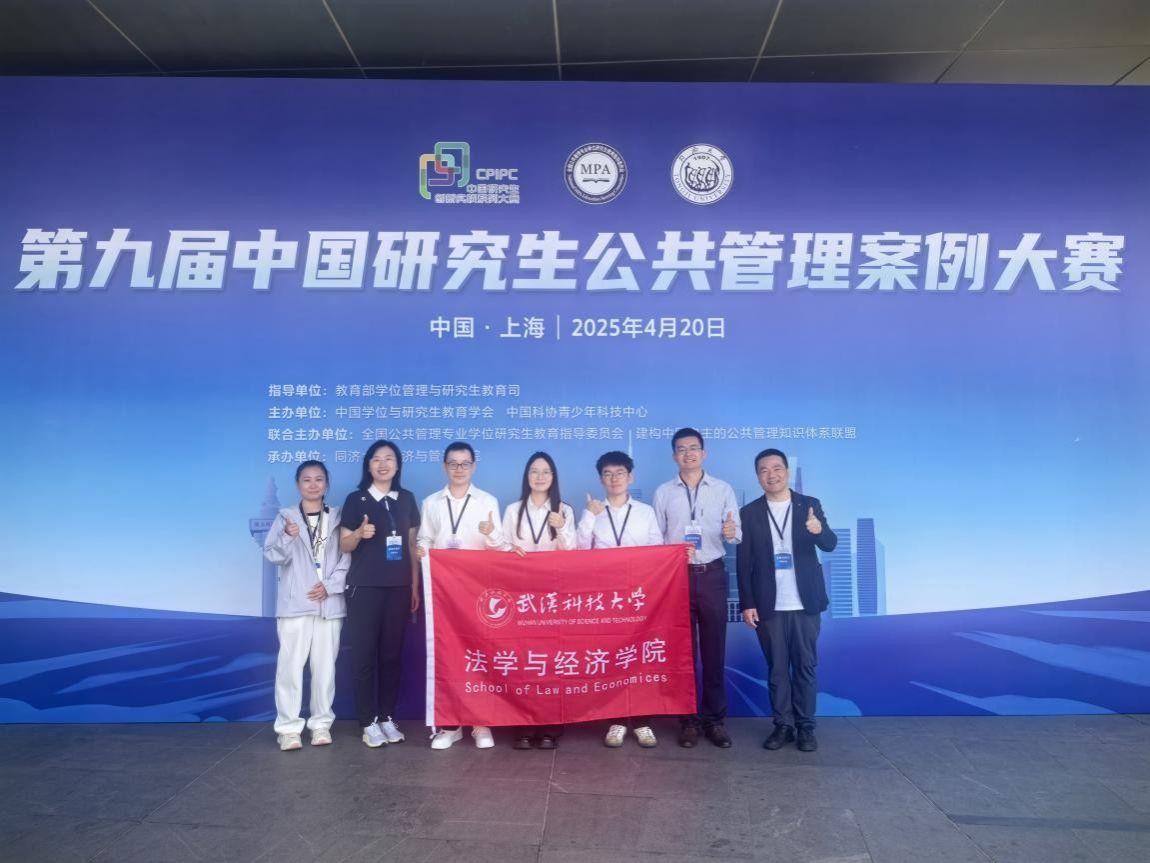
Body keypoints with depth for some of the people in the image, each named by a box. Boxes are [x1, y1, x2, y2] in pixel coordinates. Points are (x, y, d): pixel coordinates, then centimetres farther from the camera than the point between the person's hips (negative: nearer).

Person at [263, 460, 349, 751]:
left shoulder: (338, 518, 6)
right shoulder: (285, 517, 4)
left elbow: (347, 558, 2)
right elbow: (273, 555, -5)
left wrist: (330, 585, -9)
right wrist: (287, 537, -24)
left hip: (329, 603, 1)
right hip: (295, 603, -1)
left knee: (325, 666, 7)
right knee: (291, 665, -3)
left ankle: (321, 724, 17)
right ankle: (288, 727, 6)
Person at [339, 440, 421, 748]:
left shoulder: (406, 499, 7)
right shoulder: (356, 499, -1)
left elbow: (412, 544, 9)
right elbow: (345, 545, -2)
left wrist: (415, 586, 6)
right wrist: (360, 533, -24)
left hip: (399, 587, 3)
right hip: (364, 587, -2)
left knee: (392, 653, 7)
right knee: (364, 653, 1)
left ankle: (388, 717, 19)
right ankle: (368, 722, 11)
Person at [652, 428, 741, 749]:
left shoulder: (723, 489, 4)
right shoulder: (663, 492, 5)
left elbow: (737, 534, 0)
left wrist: (731, 533, -22)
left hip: (712, 574, 0)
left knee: (714, 649, 5)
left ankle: (714, 718, 17)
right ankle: (688, 718, 18)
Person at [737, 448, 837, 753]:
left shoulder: (810, 505, 2)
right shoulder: (749, 513, 1)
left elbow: (830, 545, -8)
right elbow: (743, 563, 0)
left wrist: (819, 530, -31)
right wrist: (747, 604, -4)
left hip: (804, 603, 0)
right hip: (769, 606, 0)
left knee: (805, 666, 7)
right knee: (776, 668, 7)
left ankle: (806, 727, 19)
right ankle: (783, 725, 18)